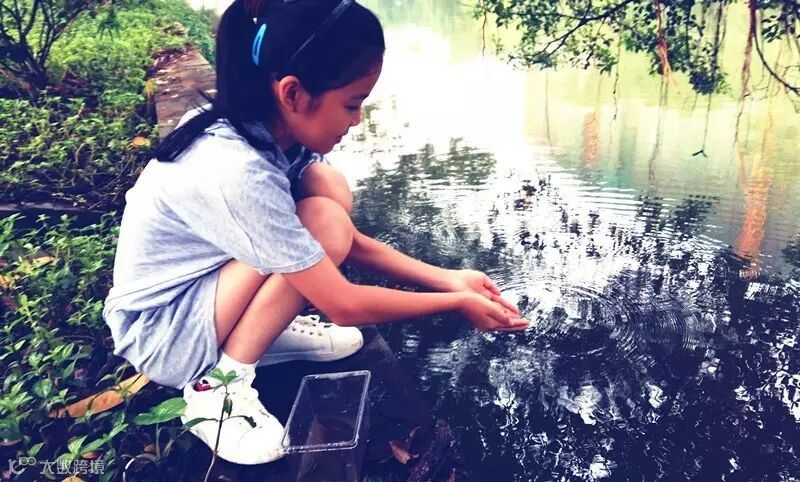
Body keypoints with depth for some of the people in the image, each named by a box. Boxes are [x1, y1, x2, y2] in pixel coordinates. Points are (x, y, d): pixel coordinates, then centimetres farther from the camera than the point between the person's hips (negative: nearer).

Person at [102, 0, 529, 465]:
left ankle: (267, 330, 6)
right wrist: (457, 303, -15)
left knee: (330, 187, -8)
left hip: (198, 280, 8)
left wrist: (445, 277, -5)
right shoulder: (239, 171, -34)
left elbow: (354, 243, 0)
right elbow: (344, 305, -26)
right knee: (324, 223, -27)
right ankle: (218, 386, -13)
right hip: (159, 333, -8)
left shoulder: (265, 126, -9)